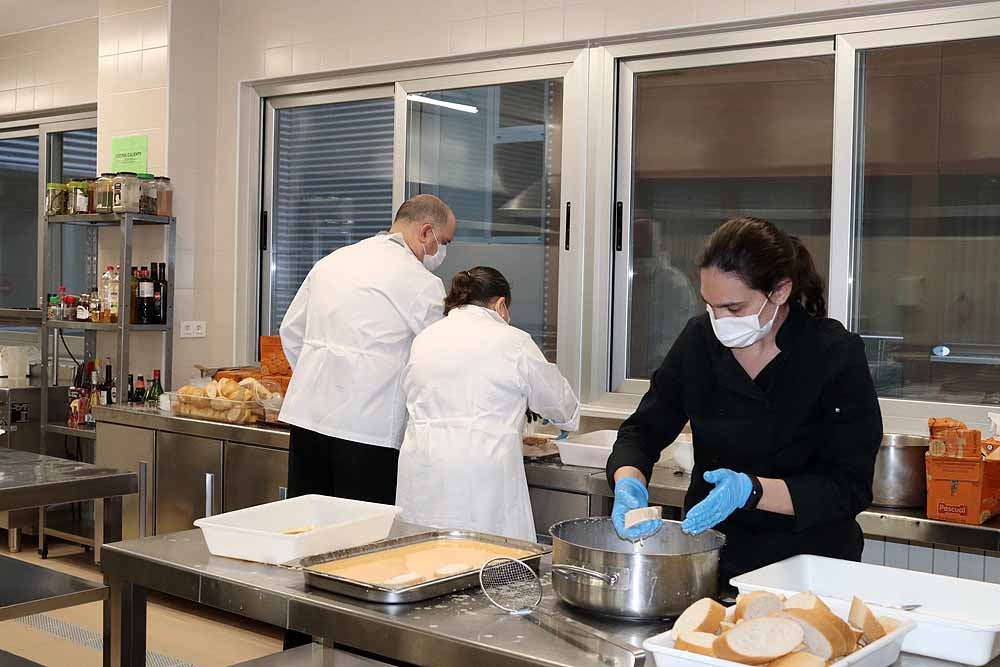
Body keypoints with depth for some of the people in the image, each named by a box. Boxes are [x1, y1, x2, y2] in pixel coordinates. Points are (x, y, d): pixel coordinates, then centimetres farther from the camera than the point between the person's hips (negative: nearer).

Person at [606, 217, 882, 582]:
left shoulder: (836, 356, -11)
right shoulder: (700, 340, 0)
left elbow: (849, 489, -11)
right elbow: (642, 431, 7)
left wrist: (749, 490, -24)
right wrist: (629, 482, -15)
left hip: (807, 564, -3)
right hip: (711, 561, 4)